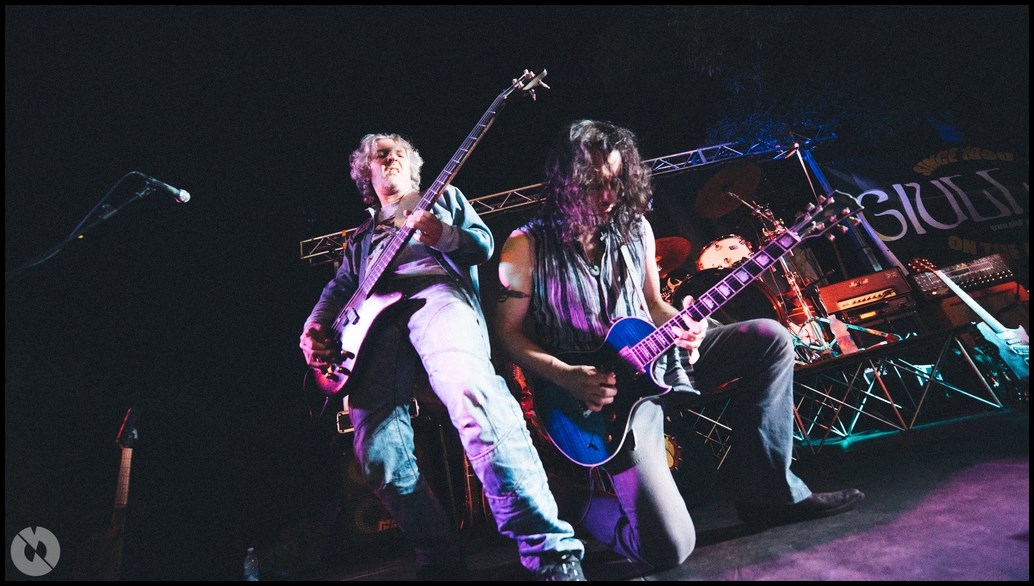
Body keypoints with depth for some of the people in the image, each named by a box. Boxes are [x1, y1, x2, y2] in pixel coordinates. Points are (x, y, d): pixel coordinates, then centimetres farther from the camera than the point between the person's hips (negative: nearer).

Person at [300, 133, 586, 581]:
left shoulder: (444, 196, 32)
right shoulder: (361, 237, 40)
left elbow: (484, 243, 17)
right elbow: (339, 287, 30)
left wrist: (444, 236, -5)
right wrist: (314, 328, 9)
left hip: (435, 292, -4)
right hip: (376, 318, 4)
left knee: (470, 389, -37)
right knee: (376, 449, -18)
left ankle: (551, 553, -38)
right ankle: (441, 563, -2)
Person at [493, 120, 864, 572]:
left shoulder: (635, 228, 5)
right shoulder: (527, 246, -12)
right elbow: (507, 330, -7)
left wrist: (681, 327, -7)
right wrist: (566, 377, -20)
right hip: (597, 391, -6)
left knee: (770, 339, -3)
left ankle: (768, 494, 5)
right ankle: (571, 500, 14)